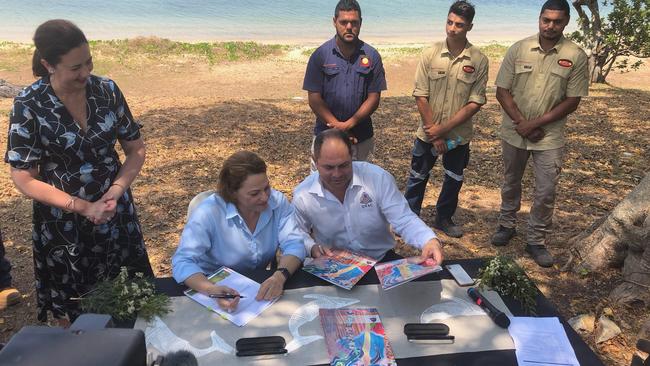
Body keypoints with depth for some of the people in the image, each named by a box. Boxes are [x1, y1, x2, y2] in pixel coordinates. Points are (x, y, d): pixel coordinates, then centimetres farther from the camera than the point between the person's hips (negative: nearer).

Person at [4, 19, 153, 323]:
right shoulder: (28, 105, -15)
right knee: (73, 311, 14)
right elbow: (23, 178, -12)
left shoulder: (107, 90, -7)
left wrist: (115, 192, -16)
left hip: (115, 213, 2)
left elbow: (136, 149, 0)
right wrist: (84, 207, -19)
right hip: (63, 222, -2)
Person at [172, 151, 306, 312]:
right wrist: (212, 290, -44)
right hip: (218, 287, -2)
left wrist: (280, 276, -35)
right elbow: (183, 262, -25)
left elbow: (294, 244, -14)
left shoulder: (277, 202, -10)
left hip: (259, 285, 2)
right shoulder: (208, 213, -20)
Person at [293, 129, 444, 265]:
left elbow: (404, 220, -14)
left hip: (381, 261, 1)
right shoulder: (302, 196, -9)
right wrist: (312, 247, -15)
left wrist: (430, 240, -33)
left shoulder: (378, 178, -13)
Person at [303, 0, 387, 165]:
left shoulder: (372, 56, -1)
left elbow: (374, 98, -3)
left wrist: (348, 124, -16)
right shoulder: (320, 55, -5)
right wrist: (338, 127, -14)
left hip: (361, 138, 1)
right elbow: (314, 98, -6)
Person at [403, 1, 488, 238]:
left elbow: (475, 103, -10)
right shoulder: (430, 54, -8)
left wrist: (443, 129, -16)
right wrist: (434, 134, -11)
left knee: (454, 180, 16)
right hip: (428, 133, 0)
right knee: (417, 178, 11)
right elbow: (421, 96, -8)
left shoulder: (479, 61, -9)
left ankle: (444, 218, 37)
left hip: (459, 135, 1)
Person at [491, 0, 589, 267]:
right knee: (511, 183, 17)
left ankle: (536, 241, 17)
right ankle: (507, 225, 37)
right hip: (514, 133, 1)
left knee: (546, 192, 2)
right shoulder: (519, 49, -5)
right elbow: (502, 91, -4)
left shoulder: (575, 56, -8)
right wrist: (522, 123, -13)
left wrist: (536, 123, -15)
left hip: (550, 137, -1)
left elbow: (572, 101, -7)